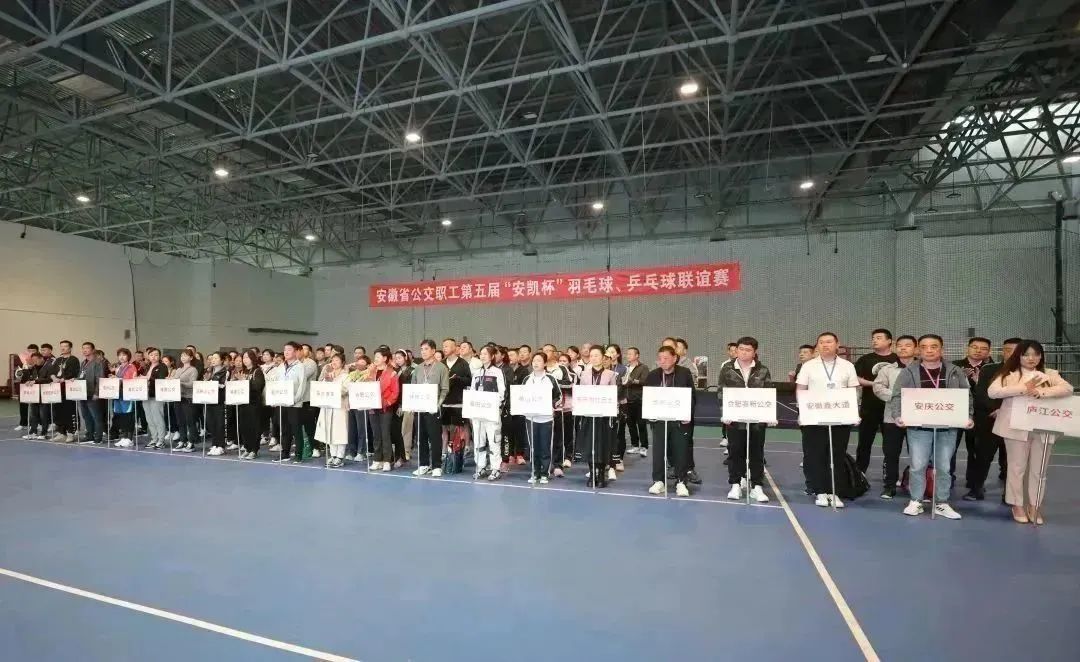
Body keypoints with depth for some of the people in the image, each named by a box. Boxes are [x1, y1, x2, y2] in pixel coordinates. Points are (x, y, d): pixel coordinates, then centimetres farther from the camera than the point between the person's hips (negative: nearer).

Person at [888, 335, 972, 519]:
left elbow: (966, 397, 8)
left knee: (943, 466, 9)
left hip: (947, 427, 2)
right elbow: (897, 397, -4)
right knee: (918, 466, 2)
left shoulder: (955, 372, 6)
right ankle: (916, 501, 15)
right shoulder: (908, 372, -1)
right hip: (919, 427, -2)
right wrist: (897, 416, -18)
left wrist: (968, 417, -6)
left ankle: (942, 503, 22)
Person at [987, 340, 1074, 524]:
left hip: (1043, 429, 3)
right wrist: (1023, 388, -20)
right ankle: (1017, 505, 17)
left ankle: (1035, 506, 23)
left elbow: (1068, 388, -9)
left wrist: (1042, 392, -23)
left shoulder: (1050, 374, 7)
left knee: (1039, 470, 10)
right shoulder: (1009, 374, 0)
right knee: (1017, 467, 6)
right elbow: (992, 392, -14)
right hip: (1017, 427, -3)